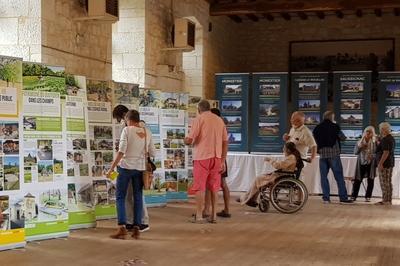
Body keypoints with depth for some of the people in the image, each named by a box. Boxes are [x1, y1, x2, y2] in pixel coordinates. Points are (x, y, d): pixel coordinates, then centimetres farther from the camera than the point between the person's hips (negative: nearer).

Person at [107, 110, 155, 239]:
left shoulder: (127, 130, -7)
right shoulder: (147, 132, 5)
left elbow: (121, 151, -13)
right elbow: (152, 153, 8)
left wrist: (111, 168, -10)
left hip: (126, 166, -4)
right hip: (140, 168, 4)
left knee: (120, 197, 4)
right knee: (138, 197, 10)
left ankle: (122, 227, -7)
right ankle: (136, 228, 6)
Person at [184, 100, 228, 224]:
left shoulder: (199, 119, -5)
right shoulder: (219, 120, 11)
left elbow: (189, 140, -13)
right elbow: (225, 142, 9)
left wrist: (185, 140, 11)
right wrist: (223, 161, 12)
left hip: (202, 157, -5)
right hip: (216, 157, 5)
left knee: (200, 187, 1)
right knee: (213, 187, 13)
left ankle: (199, 216, 3)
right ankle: (213, 215, 17)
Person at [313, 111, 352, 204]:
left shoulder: (317, 128, 6)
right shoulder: (335, 127, -5)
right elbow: (343, 137, 3)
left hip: (322, 154, 3)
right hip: (334, 154, -3)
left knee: (324, 176, 7)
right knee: (339, 176, 1)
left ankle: (326, 197, 4)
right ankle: (343, 197, 0)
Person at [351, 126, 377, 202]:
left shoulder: (374, 142, -1)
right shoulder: (360, 141, 5)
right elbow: (355, 152, 2)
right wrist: (359, 146, -12)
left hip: (371, 164, -1)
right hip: (361, 163, 1)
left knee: (370, 180, 2)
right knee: (357, 180, 0)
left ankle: (368, 197, 11)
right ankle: (354, 196, 8)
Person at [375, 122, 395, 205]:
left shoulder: (385, 140, -17)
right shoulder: (392, 138, 15)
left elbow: (386, 152, -23)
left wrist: (380, 163, -23)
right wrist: (379, 143, 15)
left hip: (384, 164, -10)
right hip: (390, 163, 10)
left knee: (384, 183, -6)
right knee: (388, 182, 12)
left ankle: (385, 200, -5)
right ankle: (389, 200, 16)